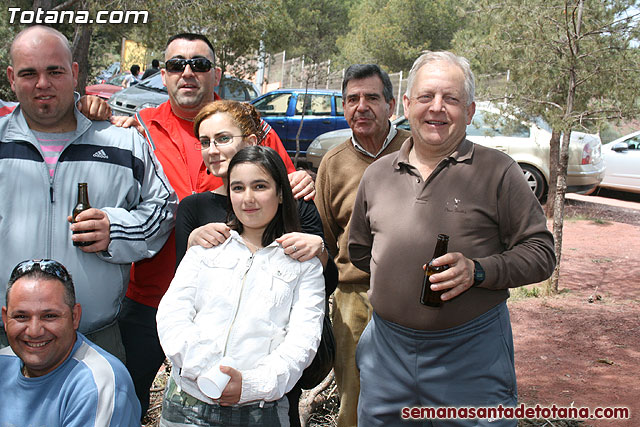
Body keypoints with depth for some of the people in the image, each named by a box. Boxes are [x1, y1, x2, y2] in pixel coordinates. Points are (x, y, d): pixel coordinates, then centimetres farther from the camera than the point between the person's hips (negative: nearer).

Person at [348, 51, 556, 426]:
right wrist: (398, 271, 7)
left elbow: (541, 252, -6)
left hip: (471, 353, -3)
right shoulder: (377, 174, 8)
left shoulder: (498, 171, -5)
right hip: (387, 346, 4)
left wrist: (477, 271, -20)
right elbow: (359, 251, 21)